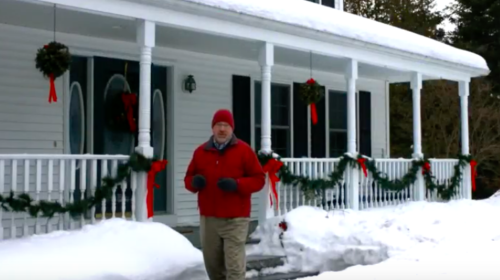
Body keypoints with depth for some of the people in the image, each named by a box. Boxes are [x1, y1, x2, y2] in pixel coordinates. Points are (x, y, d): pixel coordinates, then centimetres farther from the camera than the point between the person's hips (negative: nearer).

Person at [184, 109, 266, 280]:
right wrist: (194, 182, -8)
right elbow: (188, 178, 17)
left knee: (234, 265, -7)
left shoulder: (243, 150, 0)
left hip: (235, 219, -4)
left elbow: (259, 179, 0)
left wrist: (237, 184, -17)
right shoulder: (201, 151, 10)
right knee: (212, 262, 11)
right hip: (208, 218, 4)